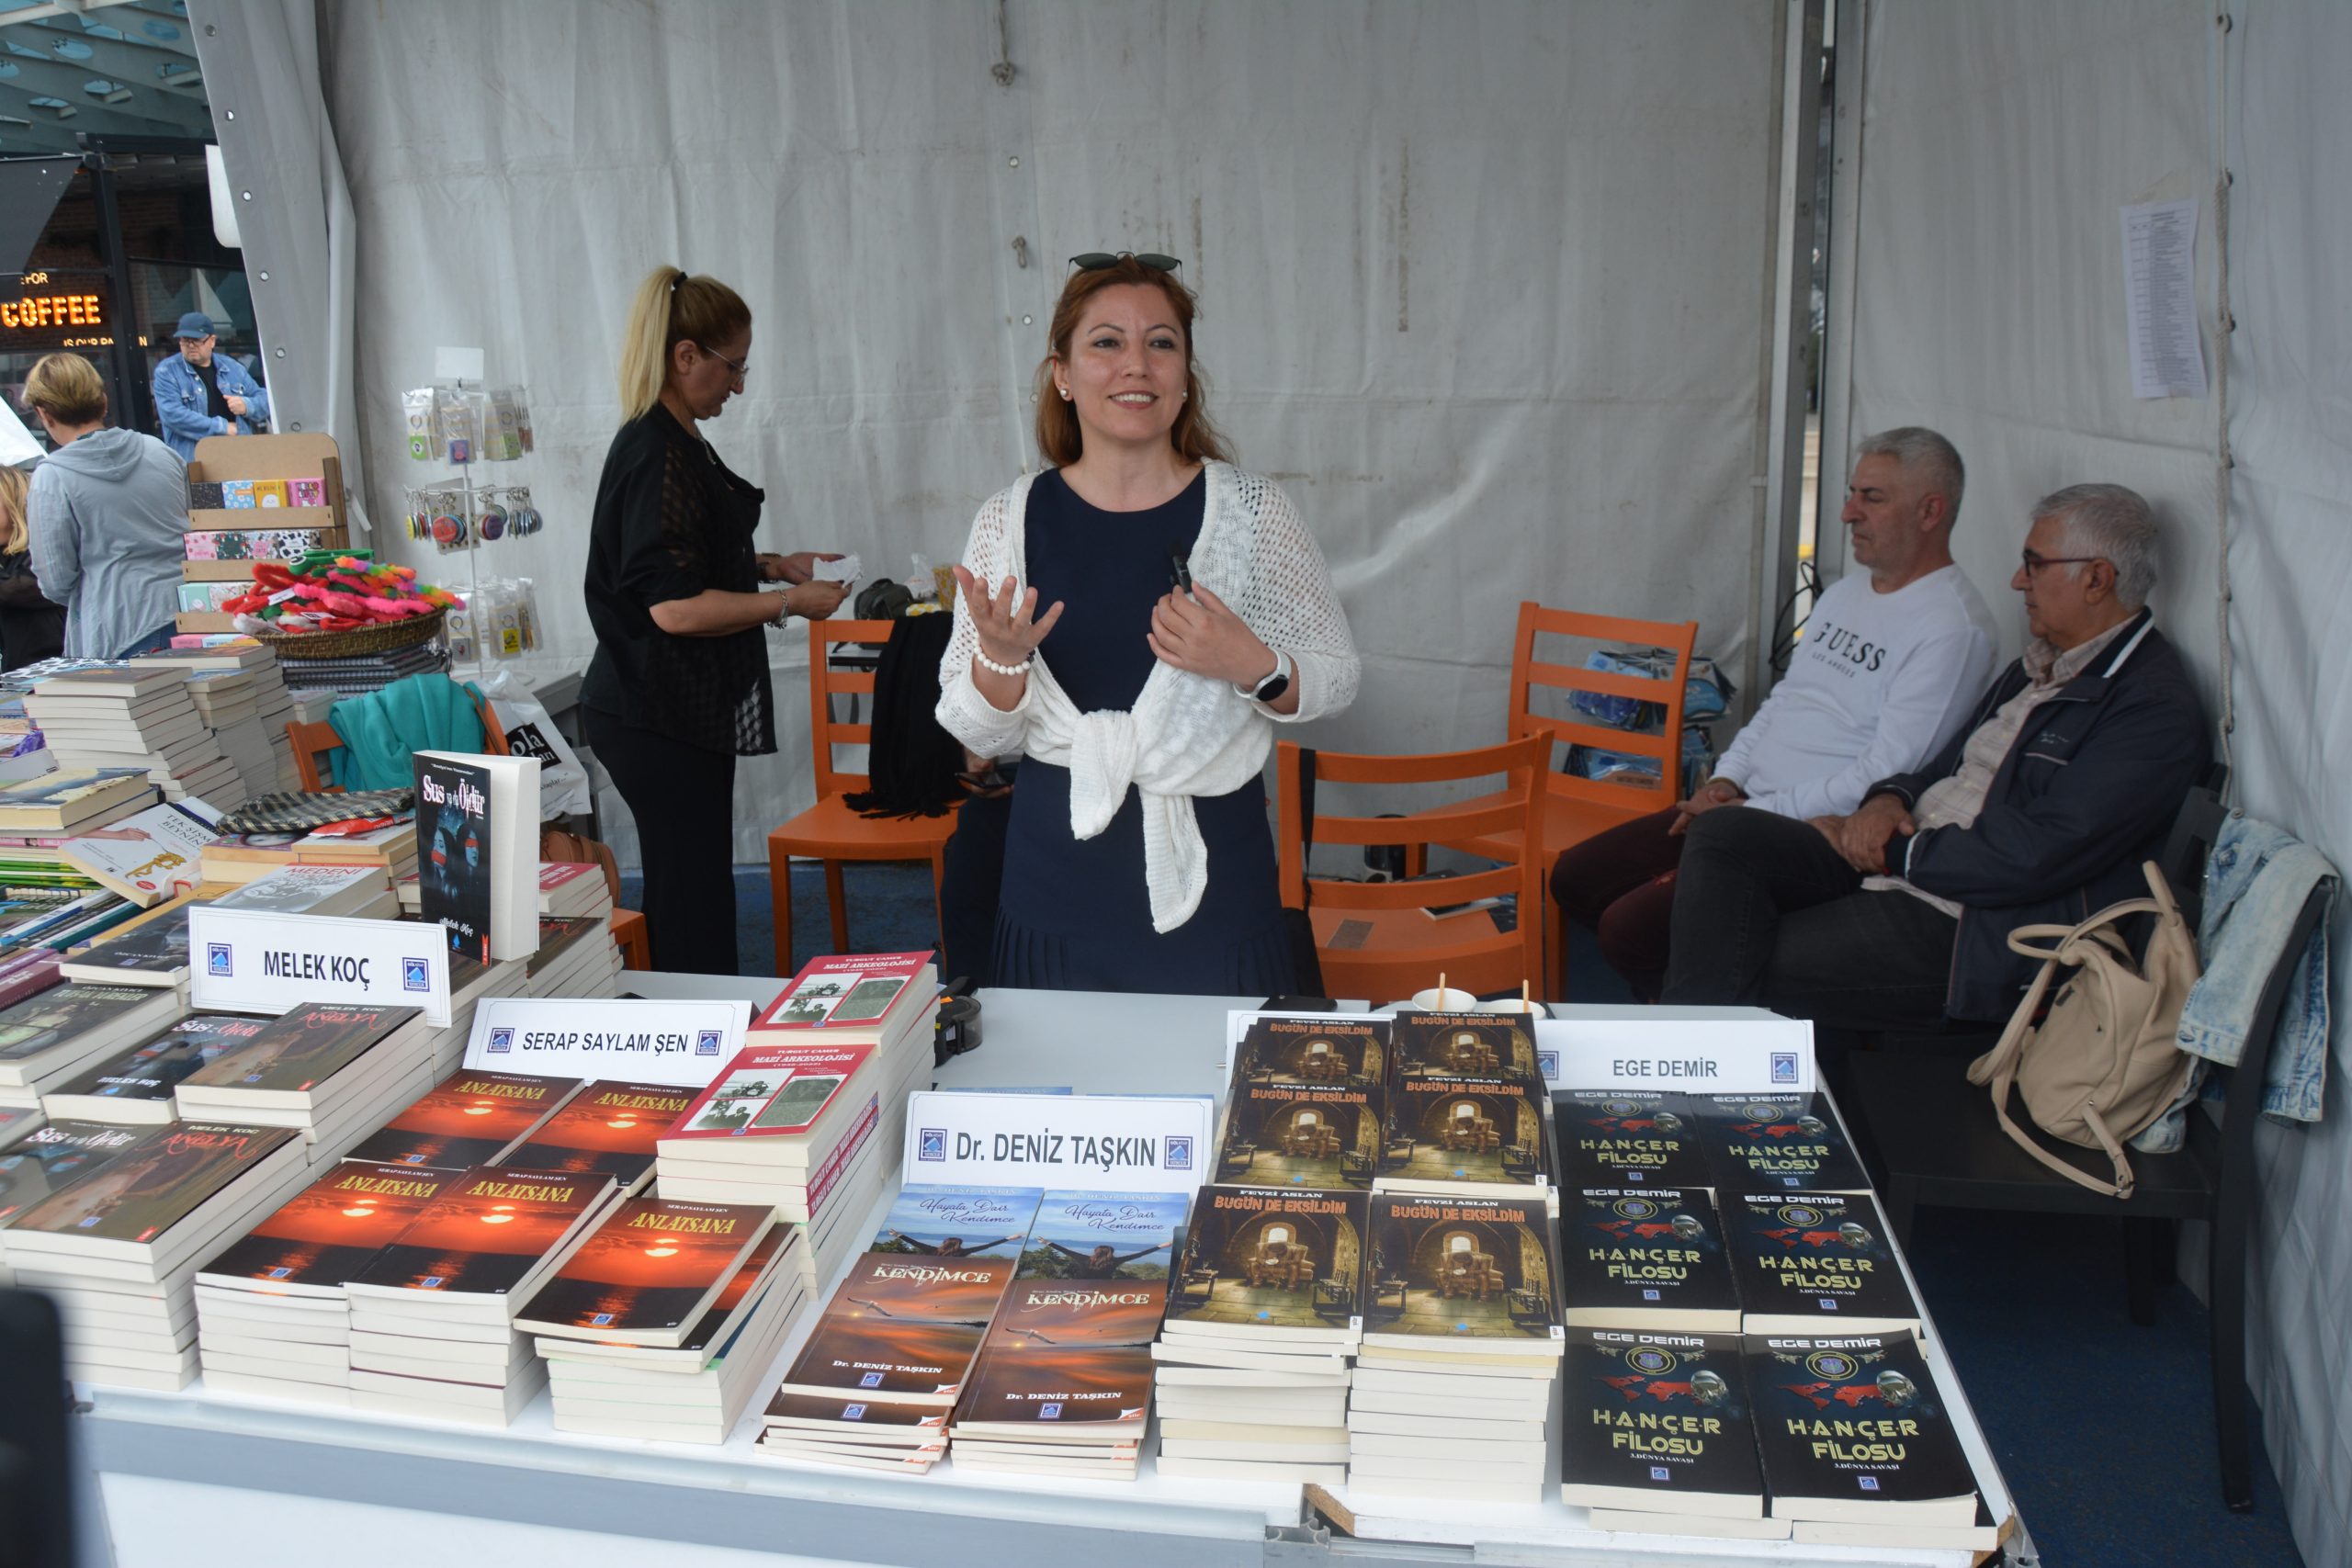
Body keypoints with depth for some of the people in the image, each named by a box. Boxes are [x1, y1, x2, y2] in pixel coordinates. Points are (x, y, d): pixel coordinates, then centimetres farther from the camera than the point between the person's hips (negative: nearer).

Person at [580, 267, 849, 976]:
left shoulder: (669, 442, 15)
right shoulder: (660, 455, -18)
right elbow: (674, 607, -24)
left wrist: (775, 565, 17)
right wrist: (788, 603, -15)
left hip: (675, 713, 11)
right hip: (663, 722, -11)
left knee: (684, 897, 15)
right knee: (693, 916, -6)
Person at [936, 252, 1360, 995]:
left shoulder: (1254, 511, -1)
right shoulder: (1010, 522, 0)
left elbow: (1336, 677, 4)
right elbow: (980, 737, 2)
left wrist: (1252, 667, -16)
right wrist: (1001, 657, -19)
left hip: (1213, 875, 0)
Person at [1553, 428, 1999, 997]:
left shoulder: (1953, 627, -14)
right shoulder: (1846, 591, 16)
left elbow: (1885, 775, -20)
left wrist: (1754, 813, -17)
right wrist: (1727, 779, 4)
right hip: (1745, 806, 10)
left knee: (1629, 926, -22)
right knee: (1573, 877, 3)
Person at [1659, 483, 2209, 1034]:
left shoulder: (2157, 709, -12)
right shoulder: (2039, 666, 18)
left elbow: (2031, 857, -21)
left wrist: (1894, 850, -12)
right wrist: (1890, 798, 0)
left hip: (1973, 926, -9)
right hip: (1896, 864, 9)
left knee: (1754, 968, -21)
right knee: (1720, 835, -12)